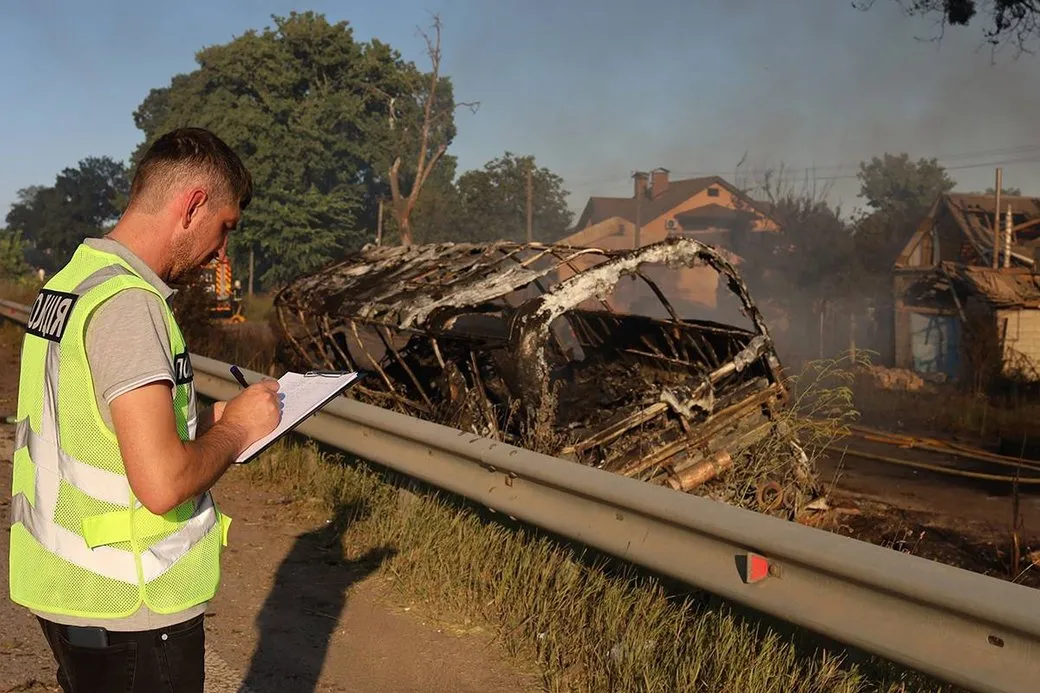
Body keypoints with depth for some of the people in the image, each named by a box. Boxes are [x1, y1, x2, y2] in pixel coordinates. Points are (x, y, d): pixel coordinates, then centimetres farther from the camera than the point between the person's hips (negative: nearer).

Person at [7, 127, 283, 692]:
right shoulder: (127, 302, -23)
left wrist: (206, 418, 10)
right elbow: (163, 483, -30)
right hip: (129, 614, -9)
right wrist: (237, 430, -12)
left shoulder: (71, 282, 7)